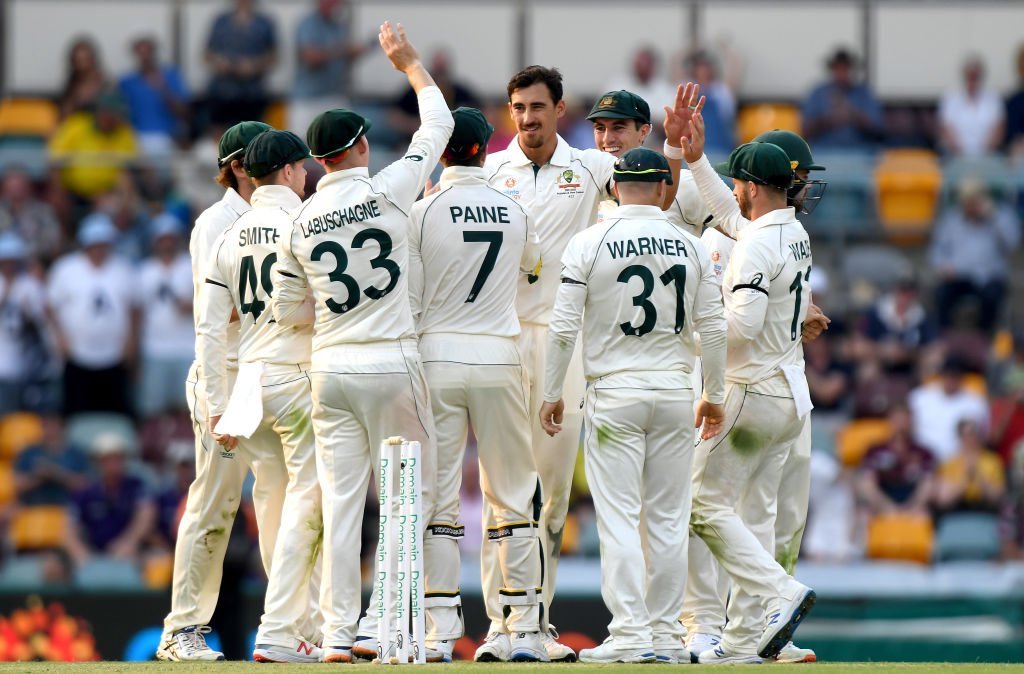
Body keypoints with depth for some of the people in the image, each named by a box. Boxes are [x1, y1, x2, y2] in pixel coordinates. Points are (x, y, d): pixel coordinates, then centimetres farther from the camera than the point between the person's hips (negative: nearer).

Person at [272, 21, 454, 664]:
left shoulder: (299, 221, 4)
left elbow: (288, 310, 10)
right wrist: (410, 62, 21)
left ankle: (340, 633, 2)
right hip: (391, 361, -3)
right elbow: (438, 124, 8)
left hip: (330, 368, 3)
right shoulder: (390, 189, -6)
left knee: (341, 499, 4)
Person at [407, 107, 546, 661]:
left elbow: (408, 300, -5)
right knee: (512, 497, 6)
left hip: (437, 360, -2)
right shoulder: (515, 213, 4)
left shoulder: (422, 213, -6)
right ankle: (524, 631, 3)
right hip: (499, 360, 2)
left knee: (437, 497, 1)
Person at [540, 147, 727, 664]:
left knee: (618, 518, -3)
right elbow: (713, 329, 5)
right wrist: (715, 395, 15)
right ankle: (667, 636, 8)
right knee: (668, 519, 7)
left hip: (614, 393, -3)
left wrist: (551, 394, 3)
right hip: (675, 391, 3)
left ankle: (631, 634, -10)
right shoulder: (690, 247, 3)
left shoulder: (589, 244, -5)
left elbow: (563, 327, -7)